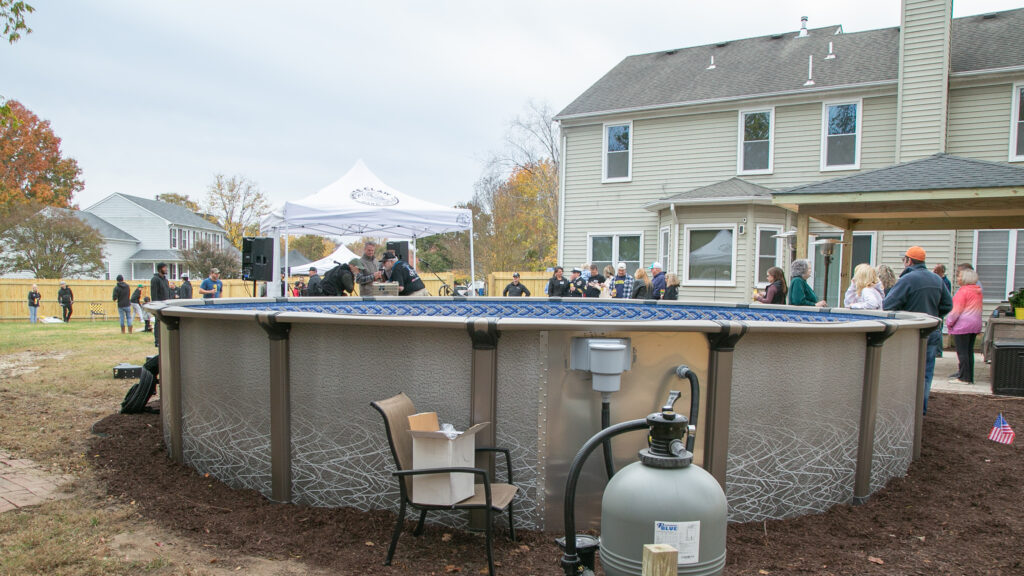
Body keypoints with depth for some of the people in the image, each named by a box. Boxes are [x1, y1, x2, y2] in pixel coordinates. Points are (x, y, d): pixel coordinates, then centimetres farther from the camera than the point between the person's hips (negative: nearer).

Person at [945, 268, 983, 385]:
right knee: (969, 351, 12)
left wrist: (949, 322, -4)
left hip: (963, 325, -8)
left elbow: (957, 310, -14)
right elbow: (978, 310, 16)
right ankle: (970, 377, 15)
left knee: (962, 352, -4)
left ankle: (964, 377, -3)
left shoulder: (963, 291, -13)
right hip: (975, 324, 8)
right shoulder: (978, 291, 11)